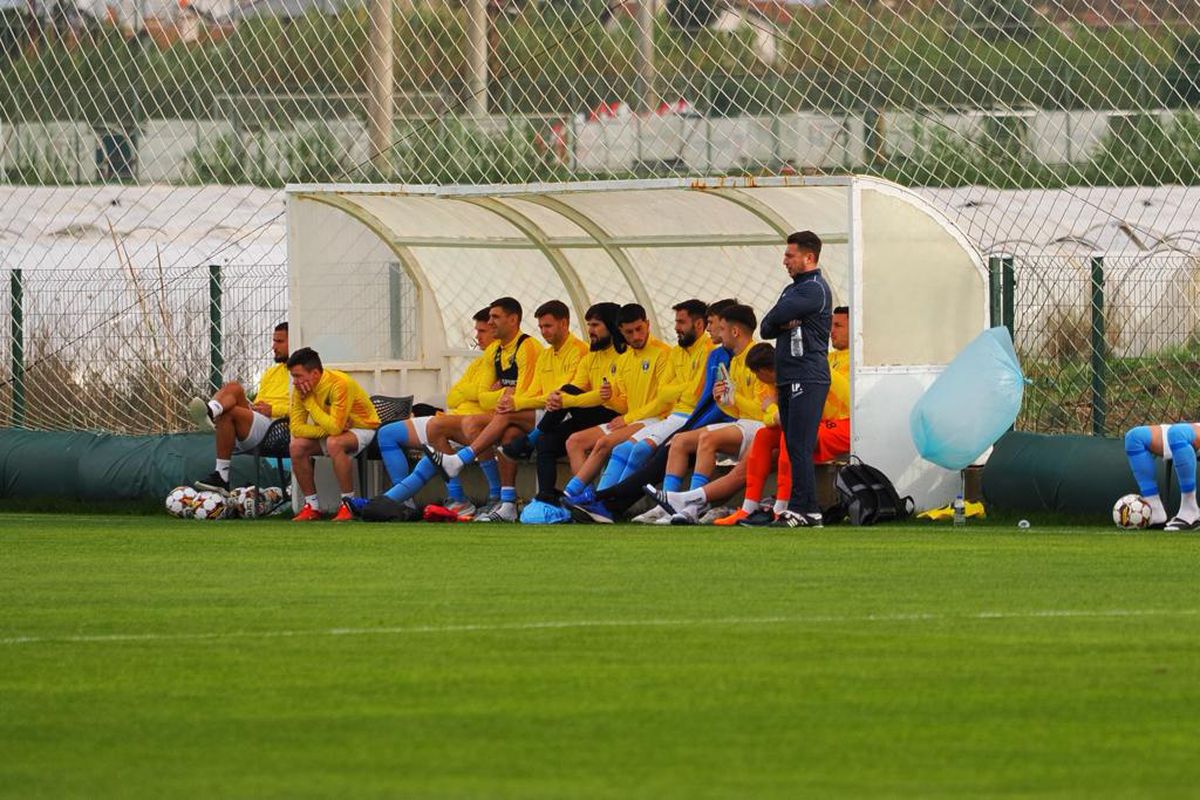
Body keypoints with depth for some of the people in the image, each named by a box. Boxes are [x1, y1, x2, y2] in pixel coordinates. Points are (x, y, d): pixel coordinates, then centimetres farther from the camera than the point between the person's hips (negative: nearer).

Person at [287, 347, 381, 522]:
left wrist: (310, 401, -31)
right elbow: (297, 428, -14)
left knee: (334, 443, -37)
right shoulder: (300, 389, -9)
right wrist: (330, 429, -26)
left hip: (363, 428, -7)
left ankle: (348, 504, -27)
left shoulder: (339, 384, -30)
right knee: (297, 446, -17)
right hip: (330, 431, 7)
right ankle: (312, 506, -7)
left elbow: (335, 428, -36)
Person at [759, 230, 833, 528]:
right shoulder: (792, 289, 22)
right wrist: (782, 324, -5)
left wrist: (779, 320, 7)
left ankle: (803, 509, -16)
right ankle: (807, 510, 8)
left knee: (799, 447, -14)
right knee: (794, 446, 7)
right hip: (788, 380, 10)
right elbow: (767, 328, 16)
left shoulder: (815, 289, -8)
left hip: (808, 377, -10)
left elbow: (776, 315, -16)